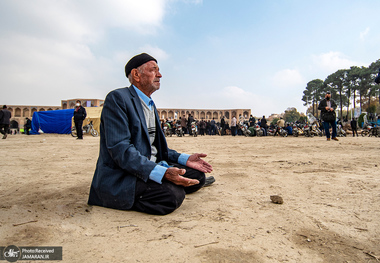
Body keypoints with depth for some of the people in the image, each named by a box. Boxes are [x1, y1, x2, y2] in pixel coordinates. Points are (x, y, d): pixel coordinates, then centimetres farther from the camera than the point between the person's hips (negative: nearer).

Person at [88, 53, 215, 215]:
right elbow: (120, 149, -23)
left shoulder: (151, 105, 17)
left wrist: (185, 159, 3)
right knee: (172, 195, -31)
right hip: (119, 176, -8)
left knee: (198, 175, -6)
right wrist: (161, 173, -33)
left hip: (151, 168, 8)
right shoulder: (117, 98, -12)